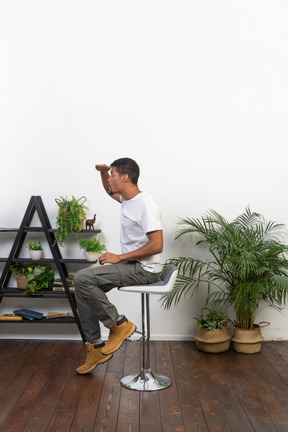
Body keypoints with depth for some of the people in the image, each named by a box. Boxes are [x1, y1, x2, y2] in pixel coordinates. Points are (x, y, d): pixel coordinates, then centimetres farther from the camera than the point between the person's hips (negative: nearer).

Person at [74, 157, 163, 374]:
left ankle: (119, 324, -5)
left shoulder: (146, 204, -20)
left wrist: (119, 257, -21)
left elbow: (157, 245, -26)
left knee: (83, 279, -20)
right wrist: (103, 172, 12)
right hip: (130, 265, 10)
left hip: (145, 269, -10)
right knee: (82, 283, 4)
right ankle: (96, 346, 9)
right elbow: (110, 191, 34)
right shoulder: (128, 199, 10)